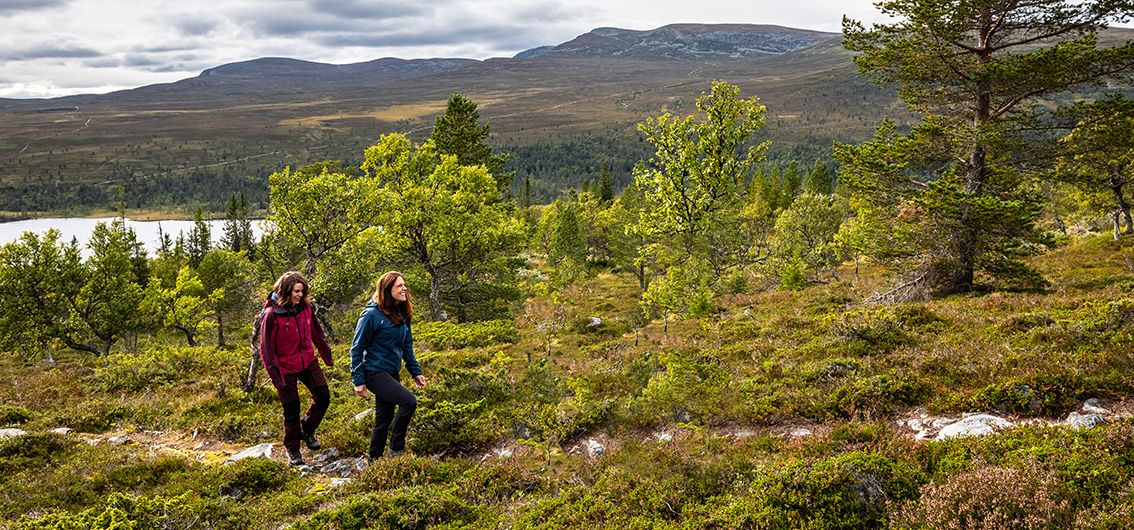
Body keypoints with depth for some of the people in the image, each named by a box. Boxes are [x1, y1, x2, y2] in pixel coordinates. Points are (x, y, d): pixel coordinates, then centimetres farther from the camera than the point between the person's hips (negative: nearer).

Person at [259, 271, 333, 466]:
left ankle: (307, 430, 31)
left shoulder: (305, 308, -4)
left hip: (308, 362, 5)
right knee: (291, 411, 5)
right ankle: (292, 450, 25)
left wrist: (327, 356, 16)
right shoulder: (272, 315, -19)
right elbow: (266, 348, -15)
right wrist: (275, 375, -18)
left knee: (323, 398, 4)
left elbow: (316, 333, 10)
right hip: (286, 368, -5)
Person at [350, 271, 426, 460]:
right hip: (375, 372, -8)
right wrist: (358, 380, -13)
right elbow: (357, 348, -12)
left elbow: (407, 346, 15)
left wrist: (415, 371, 10)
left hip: (392, 373, 8)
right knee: (409, 401, -21)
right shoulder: (372, 314, -16)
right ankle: (396, 449, -6)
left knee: (384, 420, 12)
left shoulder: (401, 314, 6)